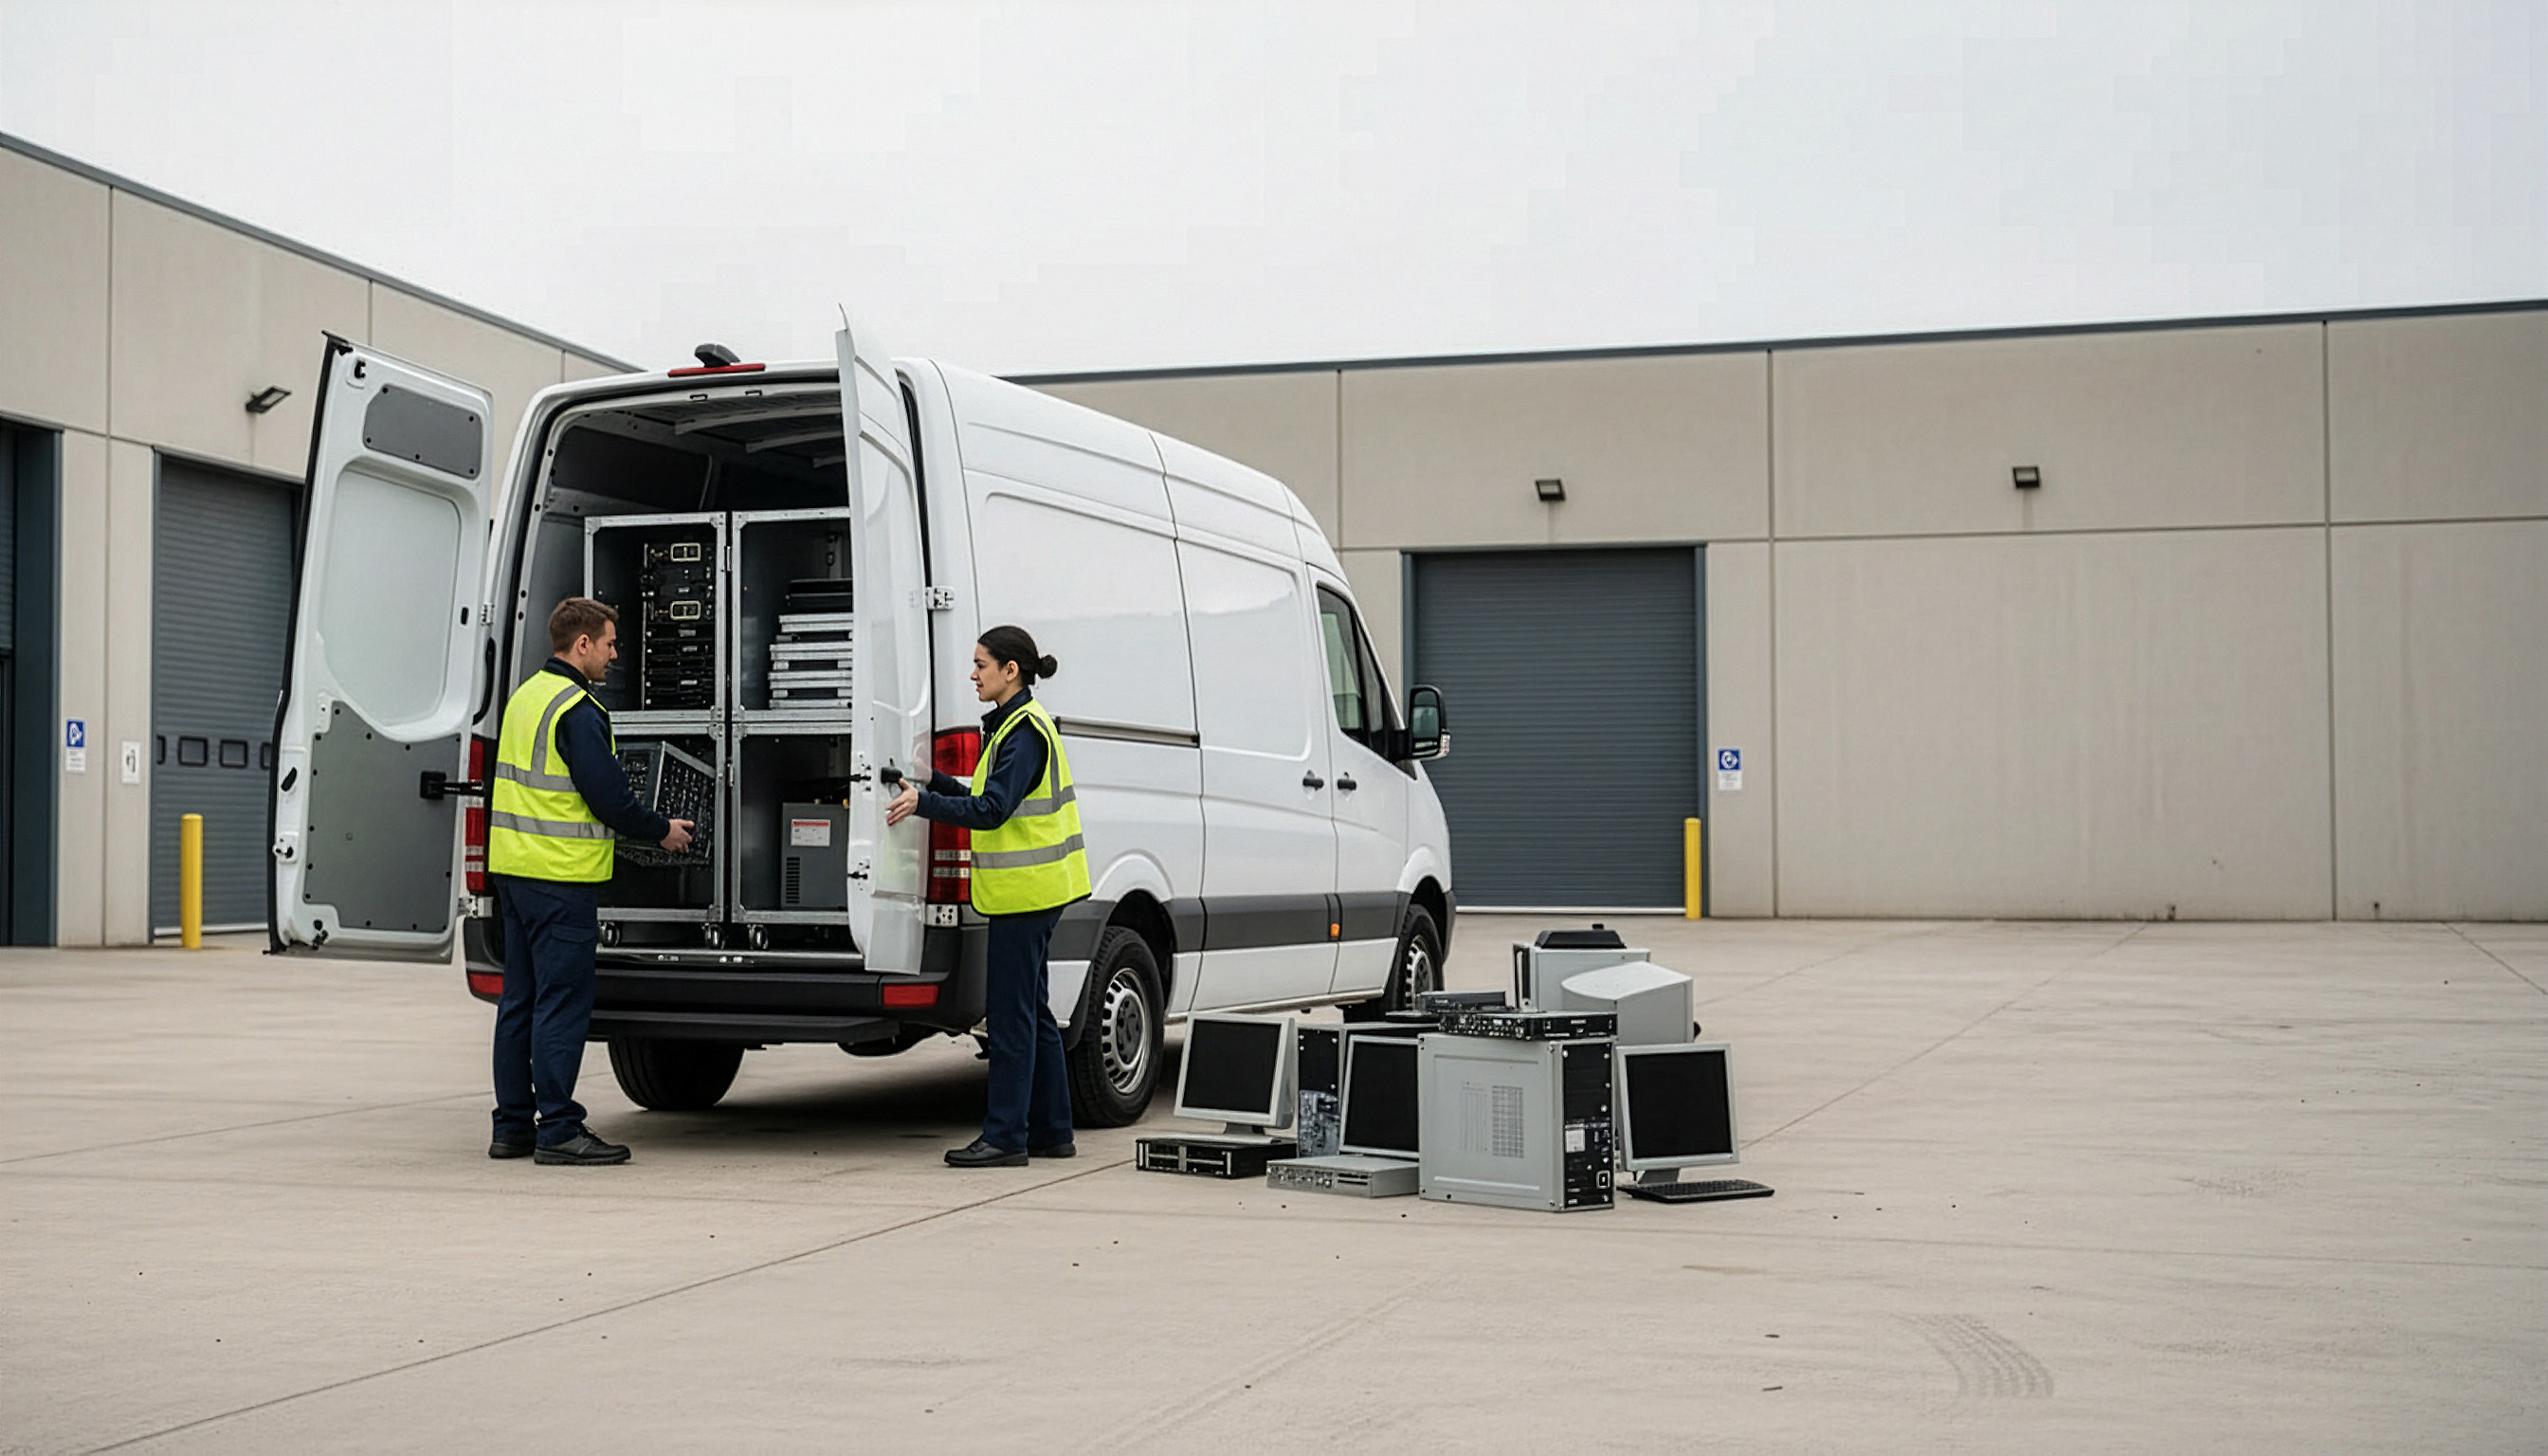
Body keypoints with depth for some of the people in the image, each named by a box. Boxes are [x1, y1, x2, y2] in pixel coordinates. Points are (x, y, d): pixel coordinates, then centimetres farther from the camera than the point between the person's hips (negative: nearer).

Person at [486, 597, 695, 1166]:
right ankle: (557, 1131, -4)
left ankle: (512, 1125, 18)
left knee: (519, 999, 13)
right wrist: (661, 831, -2)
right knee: (562, 1002, -6)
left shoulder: (525, 695, 14)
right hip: (561, 875, -10)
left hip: (513, 865, 10)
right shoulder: (578, 710, -15)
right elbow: (609, 797, -17)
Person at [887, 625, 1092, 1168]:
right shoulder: (1013, 725, 17)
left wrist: (924, 803, -26)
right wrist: (932, 782, 12)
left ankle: (1005, 1137, -4)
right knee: (1031, 1010, 14)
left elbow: (993, 809, -24)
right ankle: (1051, 1131, 19)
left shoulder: (1026, 731, -15)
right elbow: (989, 800, 18)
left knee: (1011, 1014, -7)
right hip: (1028, 891, 11)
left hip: (1025, 891, -11)